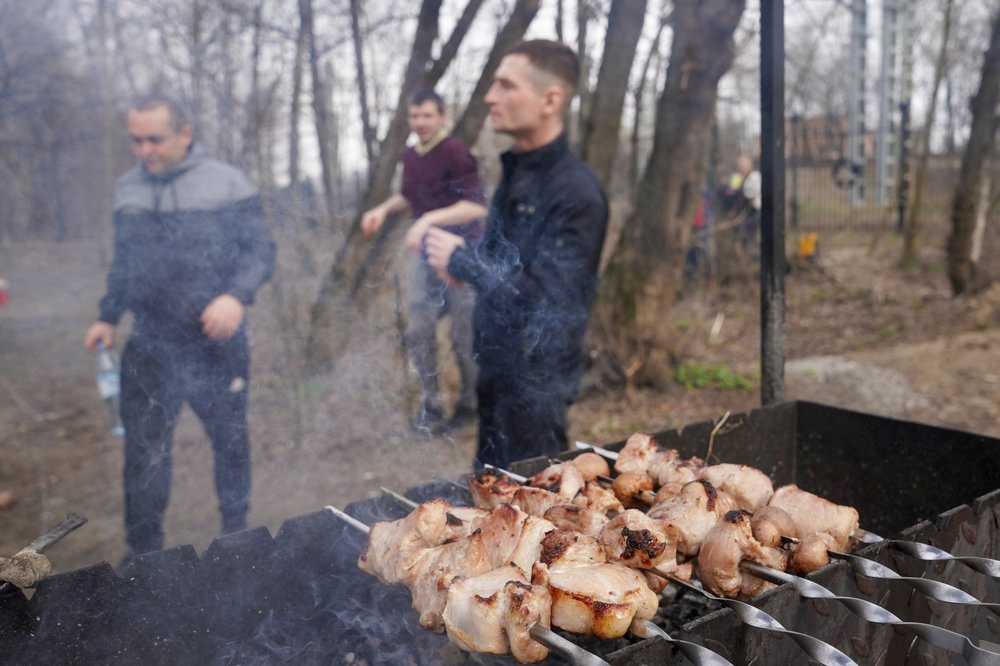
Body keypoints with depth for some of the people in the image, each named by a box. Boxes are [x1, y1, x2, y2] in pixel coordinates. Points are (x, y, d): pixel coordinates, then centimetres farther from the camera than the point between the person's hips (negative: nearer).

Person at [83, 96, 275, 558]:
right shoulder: (127, 188, 7)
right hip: (149, 346, 3)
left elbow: (261, 248, -7)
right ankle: (144, 548, 21)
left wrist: (237, 295, -23)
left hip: (217, 343, -3)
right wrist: (108, 316, 12)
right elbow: (123, 261, 18)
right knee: (144, 449, 4)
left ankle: (235, 526, 34)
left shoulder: (226, 182, -7)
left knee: (229, 438, 12)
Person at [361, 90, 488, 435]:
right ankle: (431, 405, 22)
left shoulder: (455, 154, -16)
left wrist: (429, 220, -34)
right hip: (426, 256, 7)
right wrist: (384, 208, 7)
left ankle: (470, 405, 23)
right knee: (419, 333, 7)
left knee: (464, 337, 3)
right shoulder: (410, 156, 7)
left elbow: (477, 206, -26)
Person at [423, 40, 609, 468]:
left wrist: (460, 259, -18)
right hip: (498, 364, 9)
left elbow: (544, 295, -28)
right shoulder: (515, 174, 7)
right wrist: (463, 260, -2)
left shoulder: (576, 192, -21)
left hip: (536, 378, -8)